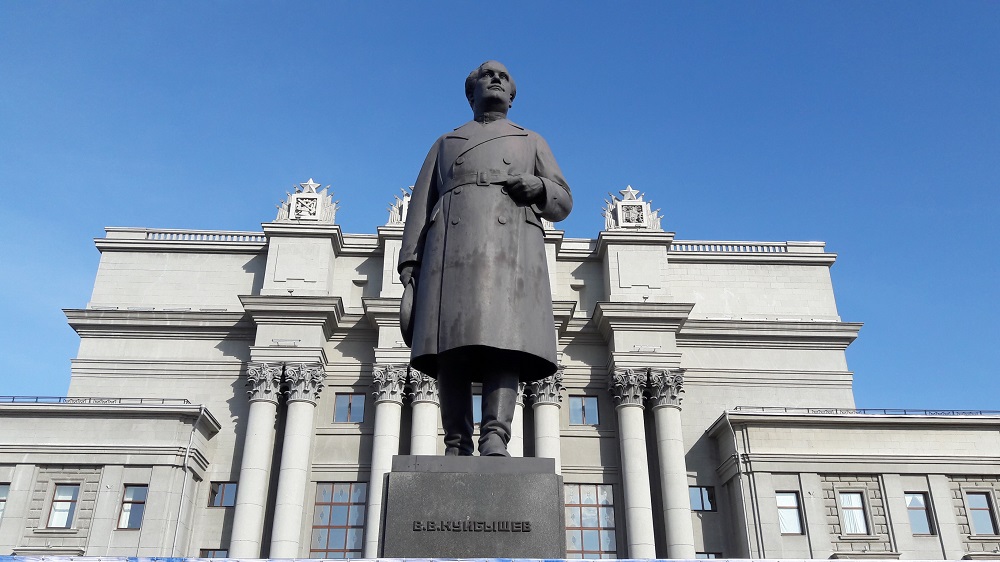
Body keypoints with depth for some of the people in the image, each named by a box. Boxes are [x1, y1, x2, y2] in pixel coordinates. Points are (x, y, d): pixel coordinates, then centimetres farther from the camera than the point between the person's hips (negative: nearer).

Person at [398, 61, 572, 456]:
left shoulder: (532, 142, 31)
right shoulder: (445, 143, 31)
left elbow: (562, 202, 20)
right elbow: (420, 207, 19)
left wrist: (536, 186, -4)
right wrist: (409, 266, 4)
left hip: (513, 242, 0)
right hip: (452, 243, 1)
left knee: (505, 336, -20)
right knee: (450, 347, -13)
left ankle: (494, 437, -29)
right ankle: (456, 446, -15)